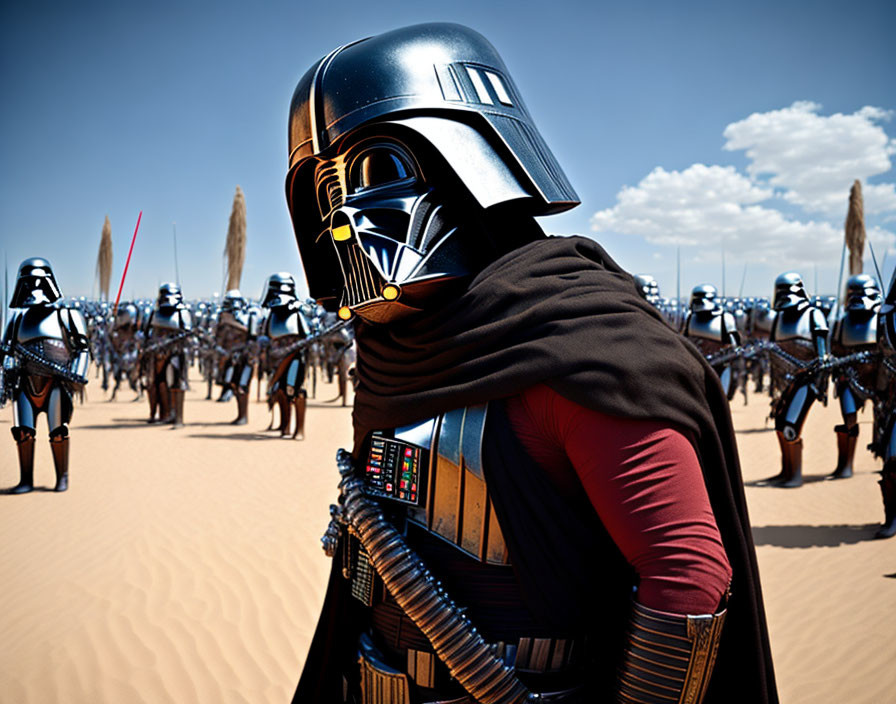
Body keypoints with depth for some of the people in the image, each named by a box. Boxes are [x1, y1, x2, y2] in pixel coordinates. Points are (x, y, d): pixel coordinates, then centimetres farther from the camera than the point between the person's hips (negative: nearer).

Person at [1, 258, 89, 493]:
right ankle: (26, 480, 6)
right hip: (26, 383, 3)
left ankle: (62, 478, 4)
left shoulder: (66, 315, 7)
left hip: (56, 382, -3)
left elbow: (82, 348, 5)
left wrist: (76, 376, -7)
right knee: (23, 431, -4)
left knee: (58, 431, -8)